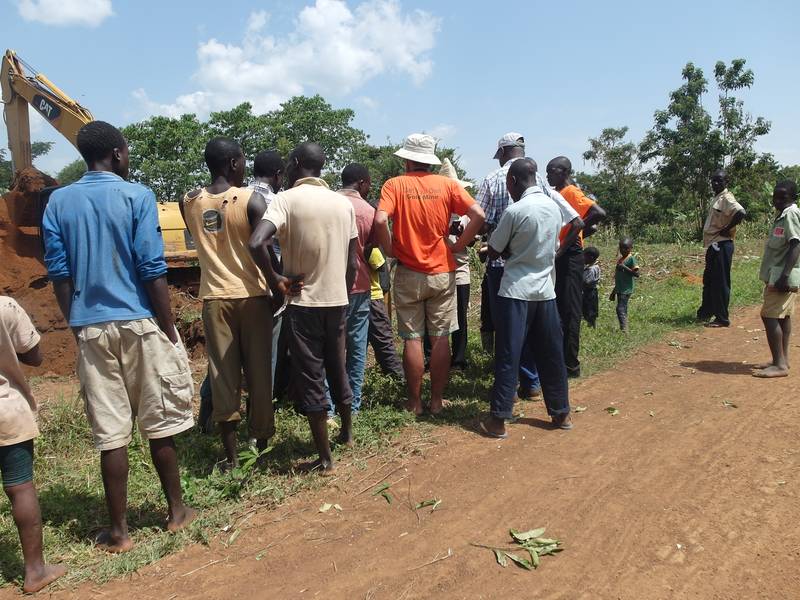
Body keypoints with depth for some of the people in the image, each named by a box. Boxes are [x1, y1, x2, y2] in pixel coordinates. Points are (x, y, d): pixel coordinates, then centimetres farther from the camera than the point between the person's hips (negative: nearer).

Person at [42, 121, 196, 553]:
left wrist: (78, 325, 14)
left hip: (91, 328, 3)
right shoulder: (136, 196, -6)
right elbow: (152, 270, -10)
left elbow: (59, 273, 6)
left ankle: (118, 531, 16)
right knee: (159, 424, 10)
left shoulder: (59, 202, 6)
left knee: (110, 432, 8)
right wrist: (170, 330, -5)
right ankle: (177, 512, 25)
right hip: (141, 323, -3)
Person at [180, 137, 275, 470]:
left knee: (222, 374, 8)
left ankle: (230, 453, 14)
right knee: (258, 372, 10)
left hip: (214, 298, 3)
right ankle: (262, 442, 23)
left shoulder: (189, 201, 3)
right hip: (251, 296, -3)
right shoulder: (252, 199, -10)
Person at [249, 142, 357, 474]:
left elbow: (256, 243, -26)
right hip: (338, 300, 5)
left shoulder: (287, 199, -9)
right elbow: (352, 262, 7)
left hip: (303, 302, -5)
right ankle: (346, 434, 38)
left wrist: (275, 279, -12)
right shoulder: (344, 203, 6)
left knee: (310, 379, 4)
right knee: (337, 368, 22)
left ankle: (325, 459, 10)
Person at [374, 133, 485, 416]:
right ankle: (437, 400, 17)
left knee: (412, 339, 7)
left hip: (408, 274, -1)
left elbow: (380, 221, -20)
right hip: (442, 273, 1)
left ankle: (415, 402, 15)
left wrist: (390, 249, -5)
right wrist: (458, 246, 0)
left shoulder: (395, 184, -4)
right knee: (440, 338, 9)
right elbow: (478, 215, -9)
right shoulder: (447, 184, 1)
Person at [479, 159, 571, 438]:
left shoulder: (515, 211, -13)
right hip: (545, 289, 6)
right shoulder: (553, 207, 6)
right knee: (551, 355, 13)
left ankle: (498, 420, 3)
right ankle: (561, 413, 23)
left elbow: (493, 252, -5)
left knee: (507, 356, -1)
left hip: (516, 291, -6)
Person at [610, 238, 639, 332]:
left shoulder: (631, 258, -10)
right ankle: (623, 329, 16)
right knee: (623, 310, 11)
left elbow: (637, 274, -17)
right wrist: (614, 292, 25)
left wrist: (625, 268, -24)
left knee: (620, 309, -15)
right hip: (619, 290, 9)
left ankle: (624, 329, -16)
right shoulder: (620, 259, 14)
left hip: (626, 290, -9)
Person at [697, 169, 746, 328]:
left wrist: (727, 229, -20)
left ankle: (722, 319, 1)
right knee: (708, 280, 18)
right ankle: (705, 312, 31)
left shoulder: (726, 198, -13)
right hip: (713, 245, 10)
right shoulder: (717, 198, 16)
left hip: (721, 245, -10)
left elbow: (741, 213, -31)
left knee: (720, 282, -5)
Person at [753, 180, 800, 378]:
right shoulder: (783, 215, 16)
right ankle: (782, 359, 20)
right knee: (783, 316, 13)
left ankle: (780, 365, -10)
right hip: (778, 276, 10)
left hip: (781, 277, -10)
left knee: (770, 315, -12)